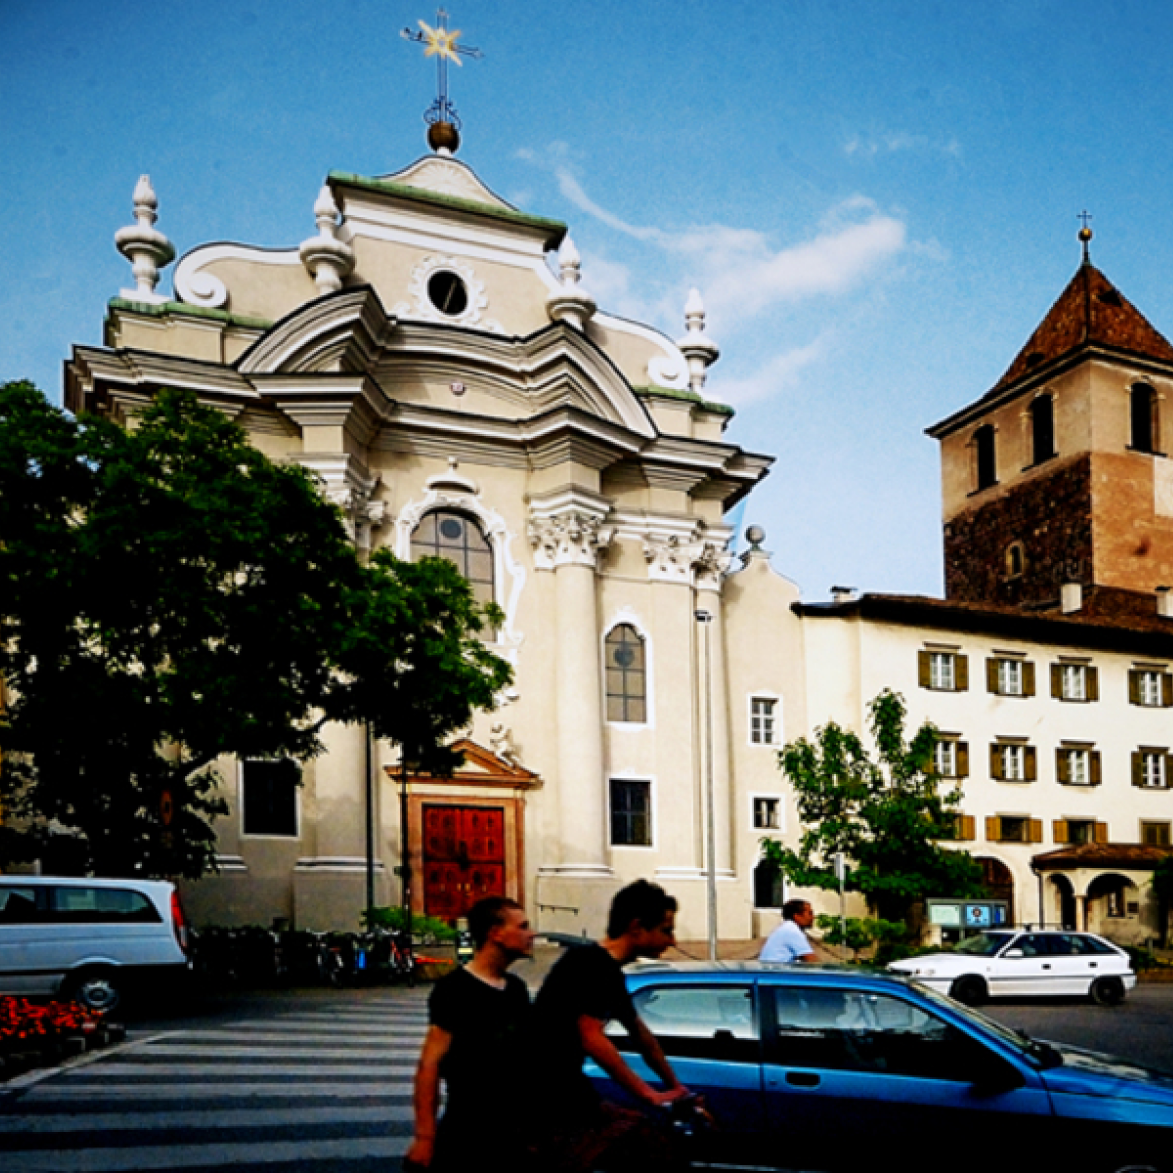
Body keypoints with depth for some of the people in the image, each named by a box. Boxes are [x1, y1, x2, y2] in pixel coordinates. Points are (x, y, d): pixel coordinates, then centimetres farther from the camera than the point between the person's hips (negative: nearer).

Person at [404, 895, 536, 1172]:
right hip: (465, 1131, -7)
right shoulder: (454, 990, -14)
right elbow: (430, 1063, -17)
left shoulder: (517, 988, 7)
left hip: (514, 1126, 7)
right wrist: (425, 1136, -21)